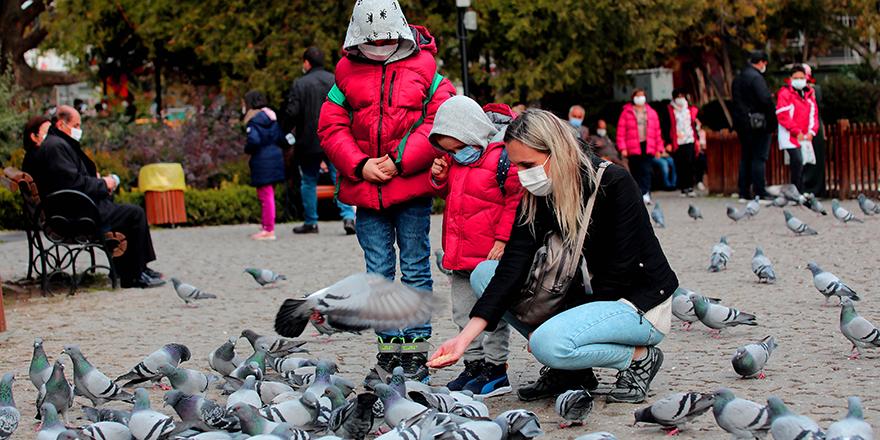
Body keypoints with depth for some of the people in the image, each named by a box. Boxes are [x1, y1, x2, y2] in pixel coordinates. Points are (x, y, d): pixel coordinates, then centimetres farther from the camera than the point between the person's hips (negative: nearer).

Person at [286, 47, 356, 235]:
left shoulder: (299, 85, -6)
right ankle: (348, 216, -15)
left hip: (309, 142, -2)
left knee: (309, 182, 11)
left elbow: (292, 113, -11)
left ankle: (310, 222, 16)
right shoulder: (336, 80, 3)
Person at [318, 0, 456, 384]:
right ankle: (389, 350, 12)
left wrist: (399, 161, -13)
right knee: (378, 272, 5)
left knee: (415, 270, 1)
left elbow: (440, 123, -6)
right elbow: (331, 128, 6)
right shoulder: (348, 74, 8)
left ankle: (416, 351, 7)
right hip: (365, 190, 3)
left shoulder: (422, 69, 1)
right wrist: (360, 165, -9)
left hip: (412, 186, -3)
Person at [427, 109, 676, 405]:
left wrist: (553, 324, -21)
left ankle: (640, 357, -6)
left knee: (549, 343, -33)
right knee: (484, 274, -3)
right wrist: (466, 336, -23)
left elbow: (617, 275, -21)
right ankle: (569, 371, 0)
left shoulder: (613, 184, -21)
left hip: (642, 304, -8)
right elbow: (513, 266, -12)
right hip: (588, 296, 8)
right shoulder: (536, 198, -3)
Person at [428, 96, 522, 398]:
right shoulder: (457, 159, 9)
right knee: (463, 311, 12)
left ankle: (496, 369, 5)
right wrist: (440, 178, 2)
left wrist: (503, 240, -17)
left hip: (491, 253, -8)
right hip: (460, 254, 8)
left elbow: (518, 200, -15)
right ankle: (474, 365, 22)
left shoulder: (505, 154, -15)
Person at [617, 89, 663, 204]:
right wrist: (622, 148, -7)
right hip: (633, 147, -1)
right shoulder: (626, 112, 7)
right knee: (635, 172, 2)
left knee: (645, 170, -14)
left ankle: (645, 194, -21)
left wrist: (659, 148, 12)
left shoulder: (652, 113, 16)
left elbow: (657, 132, 17)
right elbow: (621, 132, 3)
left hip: (647, 147, 1)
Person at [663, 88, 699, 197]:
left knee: (689, 162, -14)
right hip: (676, 143, -2)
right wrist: (668, 143, -8)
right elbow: (666, 128, -1)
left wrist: (697, 139, 15)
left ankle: (690, 187, -10)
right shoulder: (669, 110, 2)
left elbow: (694, 125, 23)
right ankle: (683, 188, 7)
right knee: (679, 166, -1)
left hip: (689, 141, 2)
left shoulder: (690, 110, 16)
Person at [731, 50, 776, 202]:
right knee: (759, 158, -5)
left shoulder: (737, 78, 14)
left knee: (746, 157, 13)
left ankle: (744, 193, 13)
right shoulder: (756, 77, -16)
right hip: (757, 125, -9)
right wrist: (774, 109, -6)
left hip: (741, 123, 9)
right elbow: (766, 100, -25)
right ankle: (760, 193, -6)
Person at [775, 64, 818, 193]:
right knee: (797, 162, -19)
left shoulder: (809, 94, 15)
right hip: (790, 135, -6)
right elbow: (782, 115, -12)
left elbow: (814, 114, 18)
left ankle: (800, 193, 9)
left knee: (800, 165, 6)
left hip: (805, 137, 6)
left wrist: (811, 131, 2)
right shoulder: (785, 93, -6)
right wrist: (796, 132, -13)